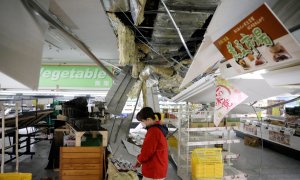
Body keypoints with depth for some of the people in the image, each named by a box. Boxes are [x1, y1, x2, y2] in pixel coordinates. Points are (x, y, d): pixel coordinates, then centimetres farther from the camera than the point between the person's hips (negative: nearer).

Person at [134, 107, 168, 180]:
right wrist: (141, 159, 10)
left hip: (153, 172, -10)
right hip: (158, 170, 10)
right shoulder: (159, 129, 10)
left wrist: (139, 159, -1)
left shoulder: (153, 131, -22)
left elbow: (147, 151, -21)